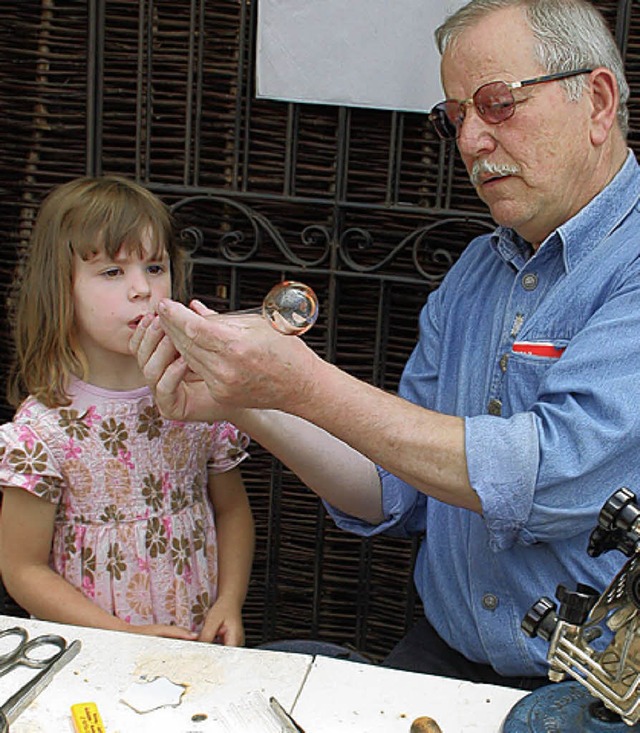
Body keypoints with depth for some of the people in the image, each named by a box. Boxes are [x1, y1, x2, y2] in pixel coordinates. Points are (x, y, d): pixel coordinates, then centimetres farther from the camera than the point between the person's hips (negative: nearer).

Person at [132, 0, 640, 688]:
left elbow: (553, 481, -26)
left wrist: (306, 384, -23)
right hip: (440, 655, 5)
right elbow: (395, 493, 7)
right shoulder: (472, 271, 8)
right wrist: (244, 403, -8)